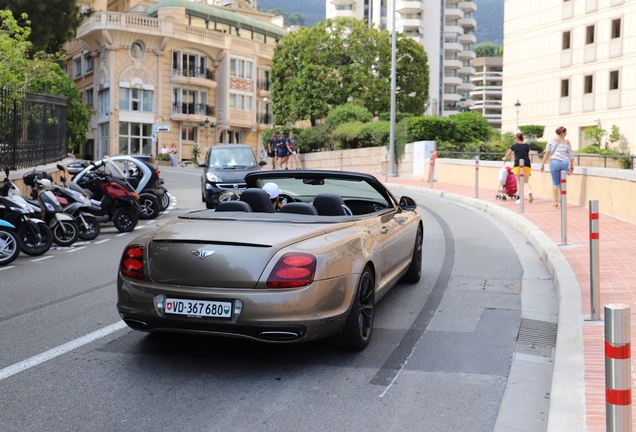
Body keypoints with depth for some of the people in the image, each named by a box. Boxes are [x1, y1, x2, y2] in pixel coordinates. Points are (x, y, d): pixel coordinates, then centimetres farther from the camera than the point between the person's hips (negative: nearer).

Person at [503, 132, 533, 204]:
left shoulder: (514, 146, 4)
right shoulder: (527, 146, 12)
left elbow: (508, 155, 19)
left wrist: (505, 158, 40)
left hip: (518, 165, -3)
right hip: (527, 165, 3)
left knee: (519, 182, 6)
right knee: (526, 182, 9)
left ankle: (521, 198, 3)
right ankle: (529, 191, -20)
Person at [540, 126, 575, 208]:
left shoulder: (551, 141, 2)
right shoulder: (567, 142, 4)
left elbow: (546, 154, 0)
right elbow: (571, 155, 7)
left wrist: (542, 164, 6)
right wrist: (572, 166, 17)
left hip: (554, 162, -1)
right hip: (565, 163, 1)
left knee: (555, 183, 5)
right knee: (562, 182, 15)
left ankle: (556, 202, 1)